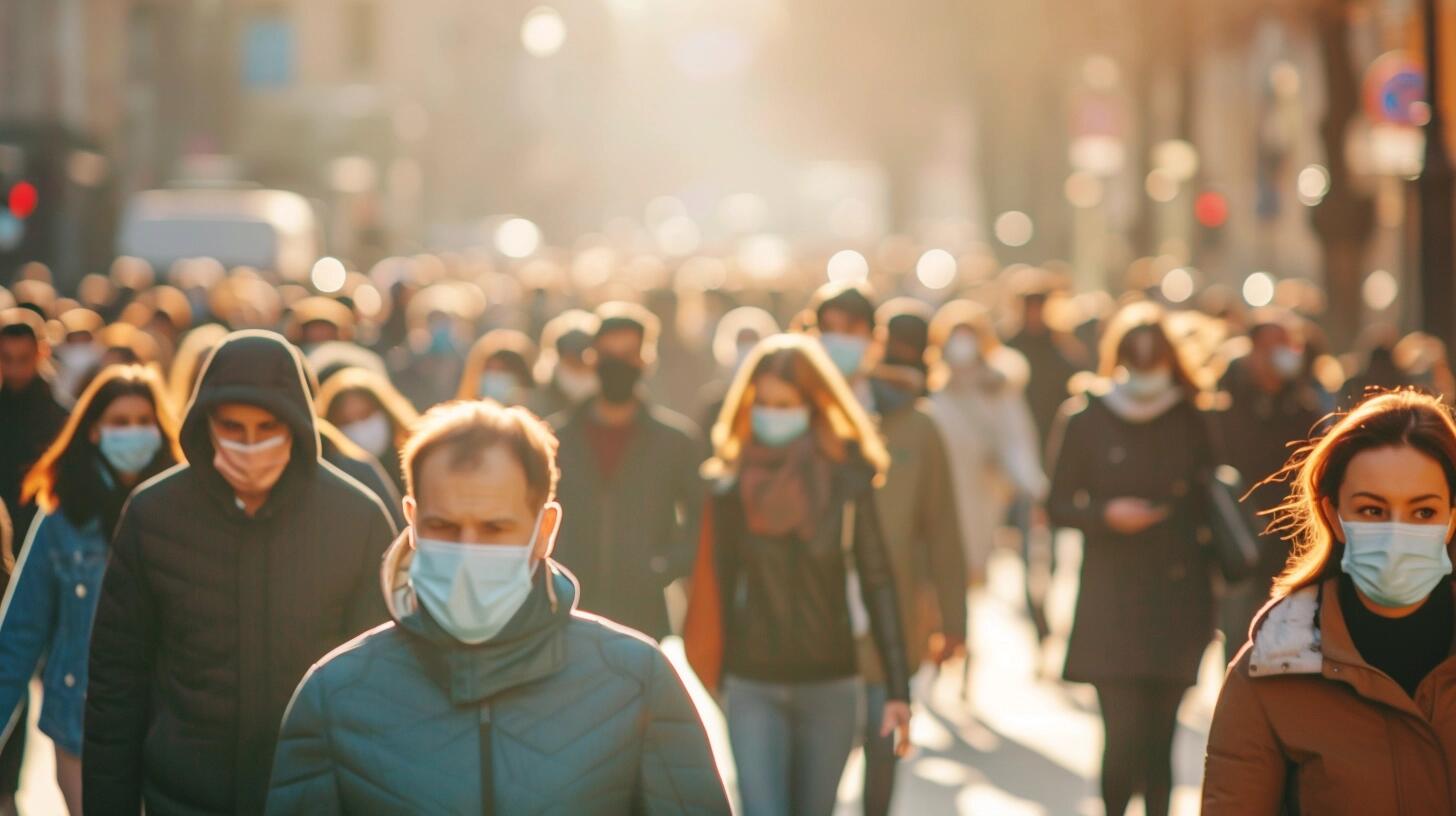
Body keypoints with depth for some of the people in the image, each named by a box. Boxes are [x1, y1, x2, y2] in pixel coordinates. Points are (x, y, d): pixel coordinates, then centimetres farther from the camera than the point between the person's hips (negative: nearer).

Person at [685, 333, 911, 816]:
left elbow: (877, 582, -5)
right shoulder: (731, 485, -2)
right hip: (752, 687, 0)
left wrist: (898, 689, -10)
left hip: (831, 683, 0)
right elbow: (716, 588, 3)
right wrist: (708, 684, 6)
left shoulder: (847, 479, -5)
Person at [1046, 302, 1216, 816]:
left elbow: (1209, 500, 12)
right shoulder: (1085, 418, 1)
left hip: (1177, 600, 2)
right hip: (1112, 604, -2)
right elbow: (1058, 507, 4)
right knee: (1125, 737, -10)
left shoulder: (1188, 418, 6)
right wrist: (1107, 514, -15)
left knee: (1160, 738, 3)